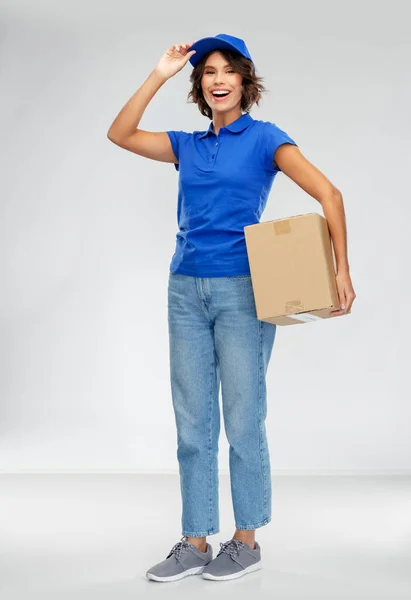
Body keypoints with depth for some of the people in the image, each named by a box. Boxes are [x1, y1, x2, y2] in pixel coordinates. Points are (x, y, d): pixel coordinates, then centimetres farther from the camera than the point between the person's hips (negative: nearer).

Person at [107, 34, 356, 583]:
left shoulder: (264, 137, -1)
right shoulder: (188, 145, 14)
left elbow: (328, 193, -10)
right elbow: (120, 134, 7)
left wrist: (341, 268, -20)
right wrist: (159, 75, 2)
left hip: (241, 290, -5)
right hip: (186, 290, 5)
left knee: (243, 419, 1)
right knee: (192, 421, 6)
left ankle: (246, 540, 14)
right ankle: (196, 543, 15)